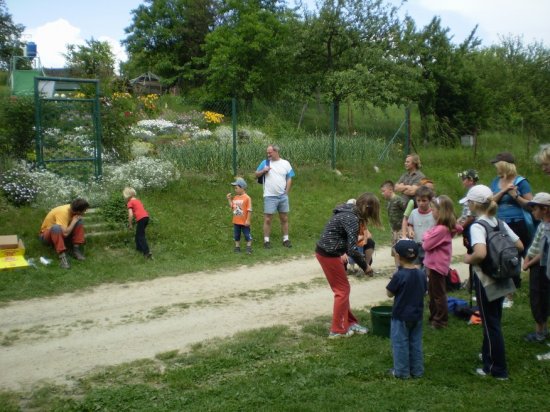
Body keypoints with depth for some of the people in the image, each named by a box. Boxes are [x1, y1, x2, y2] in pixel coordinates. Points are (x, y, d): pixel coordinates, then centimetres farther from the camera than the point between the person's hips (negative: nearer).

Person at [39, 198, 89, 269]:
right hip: (47, 234, -7)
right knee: (56, 227, -39)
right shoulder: (63, 212, -33)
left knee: (79, 221, -13)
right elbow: (65, 233, -41)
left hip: (62, 232, 7)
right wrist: (74, 221, -29)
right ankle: (62, 256, -40)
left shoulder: (72, 208, -12)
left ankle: (76, 249, -16)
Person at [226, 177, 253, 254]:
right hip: (236, 221, 7)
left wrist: (248, 220, -17)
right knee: (236, 235, 13)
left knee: (247, 235, 3)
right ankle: (237, 247, 24)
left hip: (244, 222, -7)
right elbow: (232, 207, 11)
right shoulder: (235, 198, 6)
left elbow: (249, 210, -15)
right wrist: (229, 199, 4)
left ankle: (249, 247, 11)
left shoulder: (247, 198, -14)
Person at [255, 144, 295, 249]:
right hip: (270, 197, -1)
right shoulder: (265, 162, 2)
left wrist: (286, 192, -1)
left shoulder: (285, 163, 4)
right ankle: (266, 240, 6)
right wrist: (263, 171, -13)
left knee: (284, 218, 9)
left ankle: (286, 239, 19)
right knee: (267, 219, -2)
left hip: (283, 196, 2)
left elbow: (289, 179, 6)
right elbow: (256, 175, 7)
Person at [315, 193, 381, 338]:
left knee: (342, 289, 17)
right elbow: (352, 250, -23)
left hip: (324, 252, 9)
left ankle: (349, 323, 28)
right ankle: (338, 330, 12)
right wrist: (365, 266, -12)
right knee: (342, 290, 3)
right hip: (329, 255, -9)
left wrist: (343, 252, 15)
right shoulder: (352, 219, -21)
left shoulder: (349, 211, 7)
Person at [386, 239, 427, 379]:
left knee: (400, 343, 6)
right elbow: (424, 291, 9)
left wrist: (393, 281, 3)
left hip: (401, 316, -6)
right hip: (417, 315, 6)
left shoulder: (399, 276, -21)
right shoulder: (421, 274, -2)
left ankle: (402, 372, 14)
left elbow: (390, 293, -10)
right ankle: (417, 370, 23)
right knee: (416, 343, 16)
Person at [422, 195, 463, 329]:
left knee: (438, 294, 4)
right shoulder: (446, 227, 4)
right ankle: (434, 317, 32)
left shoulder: (441, 229, -25)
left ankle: (441, 321, 16)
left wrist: (426, 235, -5)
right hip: (433, 264, 10)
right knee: (433, 293, 20)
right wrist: (428, 236, 2)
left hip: (437, 265, -10)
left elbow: (426, 245, -22)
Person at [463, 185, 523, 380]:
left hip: (485, 280, -8)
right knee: (493, 320, 22)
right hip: (501, 279, 8)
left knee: (491, 323, 4)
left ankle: (498, 369, 14)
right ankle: (489, 355, 37)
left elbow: (480, 254, -36)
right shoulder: (500, 223, 3)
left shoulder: (477, 226, -20)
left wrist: (469, 259, -17)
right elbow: (519, 246, 7)